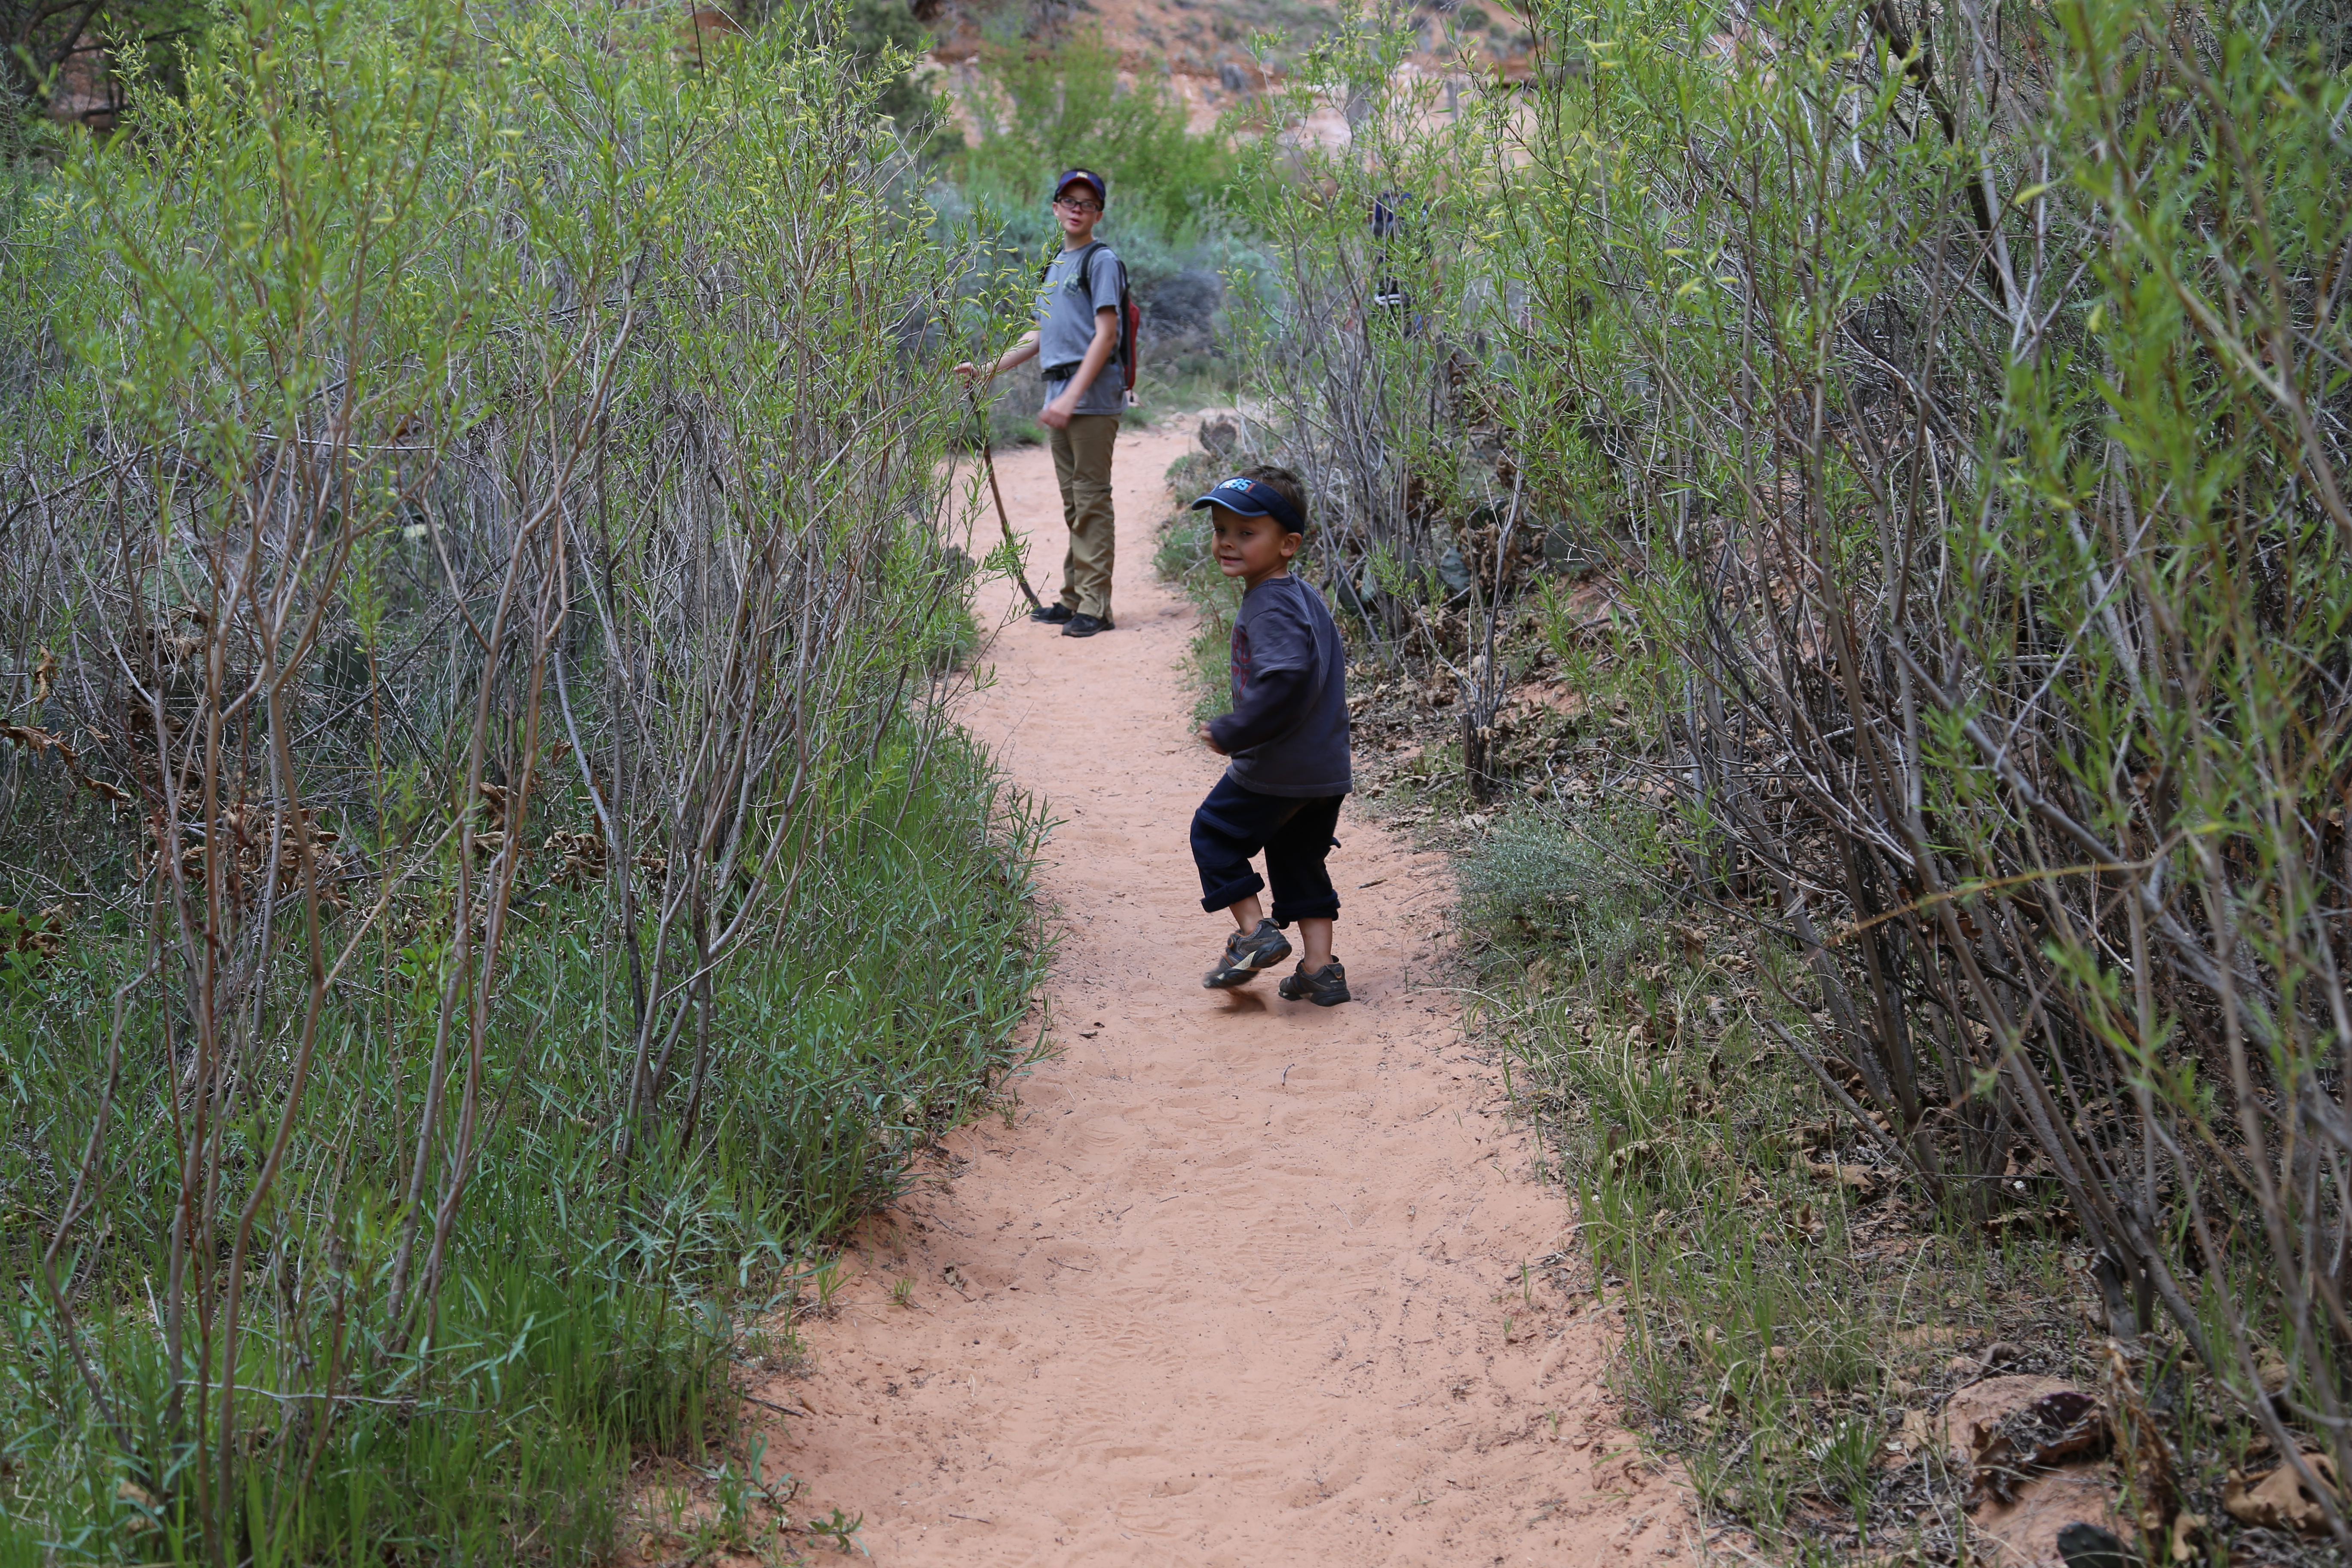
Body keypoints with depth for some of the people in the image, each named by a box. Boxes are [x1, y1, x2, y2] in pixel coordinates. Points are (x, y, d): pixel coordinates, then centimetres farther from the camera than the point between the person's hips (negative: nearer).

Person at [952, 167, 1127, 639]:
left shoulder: (1102, 261, -5)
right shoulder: (1055, 266, 22)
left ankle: (1095, 605, -9)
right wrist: (987, 370, 22)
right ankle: (1073, 599, 18)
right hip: (1061, 399, 9)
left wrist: (1072, 396, -22)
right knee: (1073, 504, 12)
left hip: (1093, 395, -9)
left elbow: (1106, 335, -14)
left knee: (1092, 501, -9)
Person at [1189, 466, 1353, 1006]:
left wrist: (1232, 733, -22)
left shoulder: (1269, 608, -19)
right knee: (1301, 862, 18)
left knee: (1215, 834, 11)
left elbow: (1286, 679, -33)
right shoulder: (1306, 597, 12)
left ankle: (1255, 932, 6)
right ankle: (1321, 970, 15)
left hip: (1275, 770, -9)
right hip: (1327, 769, 9)